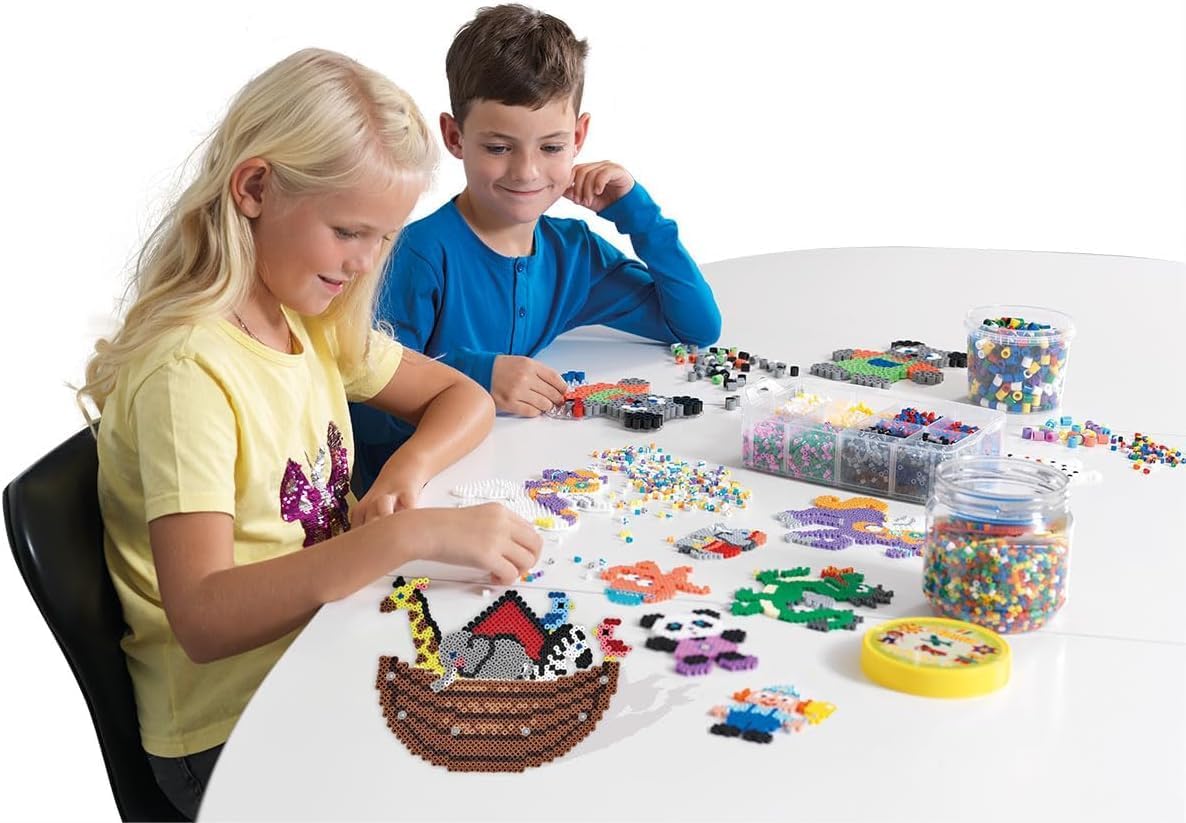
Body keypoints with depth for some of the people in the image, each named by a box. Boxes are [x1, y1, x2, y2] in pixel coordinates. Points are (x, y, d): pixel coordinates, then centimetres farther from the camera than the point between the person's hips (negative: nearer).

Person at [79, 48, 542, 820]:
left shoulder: (315, 320, 4)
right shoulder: (189, 371, -22)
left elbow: (464, 399, 12)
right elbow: (202, 619, -32)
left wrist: (406, 473, -9)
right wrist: (410, 535, -37)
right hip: (227, 735, -7)